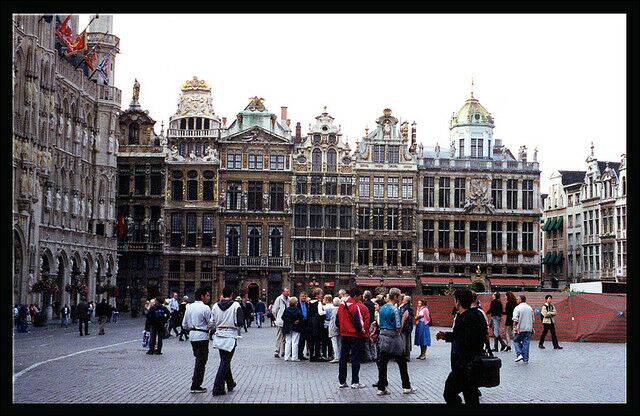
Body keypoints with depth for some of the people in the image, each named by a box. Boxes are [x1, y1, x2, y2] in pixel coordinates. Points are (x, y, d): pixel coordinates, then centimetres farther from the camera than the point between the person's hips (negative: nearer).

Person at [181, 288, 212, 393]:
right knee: (201, 361, 1)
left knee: (198, 359, 19)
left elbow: (184, 325, 10)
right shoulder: (205, 308, -15)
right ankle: (195, 386, 3)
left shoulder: (189, 307, 7)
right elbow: (211, 324, -12)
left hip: (193, 336, 7)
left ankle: (196, 382, 23)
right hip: (202, 337, -7)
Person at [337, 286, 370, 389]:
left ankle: (342, 381, 16)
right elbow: (359, 321, -21)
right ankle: (355, 382, 1)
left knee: (343, 358, 12)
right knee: (356, 358, 0)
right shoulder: (357, 306, -17)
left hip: (344, 335, 7)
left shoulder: (341, 306, 6)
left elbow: (338, 320, 13)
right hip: (356, 336, -7)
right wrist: (363, 331, -6)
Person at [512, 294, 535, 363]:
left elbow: (515, 319, -15)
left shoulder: (517, 308, -9)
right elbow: (533, 319, 15)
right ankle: (526, 359, 5)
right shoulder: (530, 308, 9)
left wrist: (514, 327, -13)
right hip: (528, 329, 5)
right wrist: (532, 328, 23)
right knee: (526, 343, 6)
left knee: (516, 341, 10)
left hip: (520, 329, -5)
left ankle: (519, 355, -5)